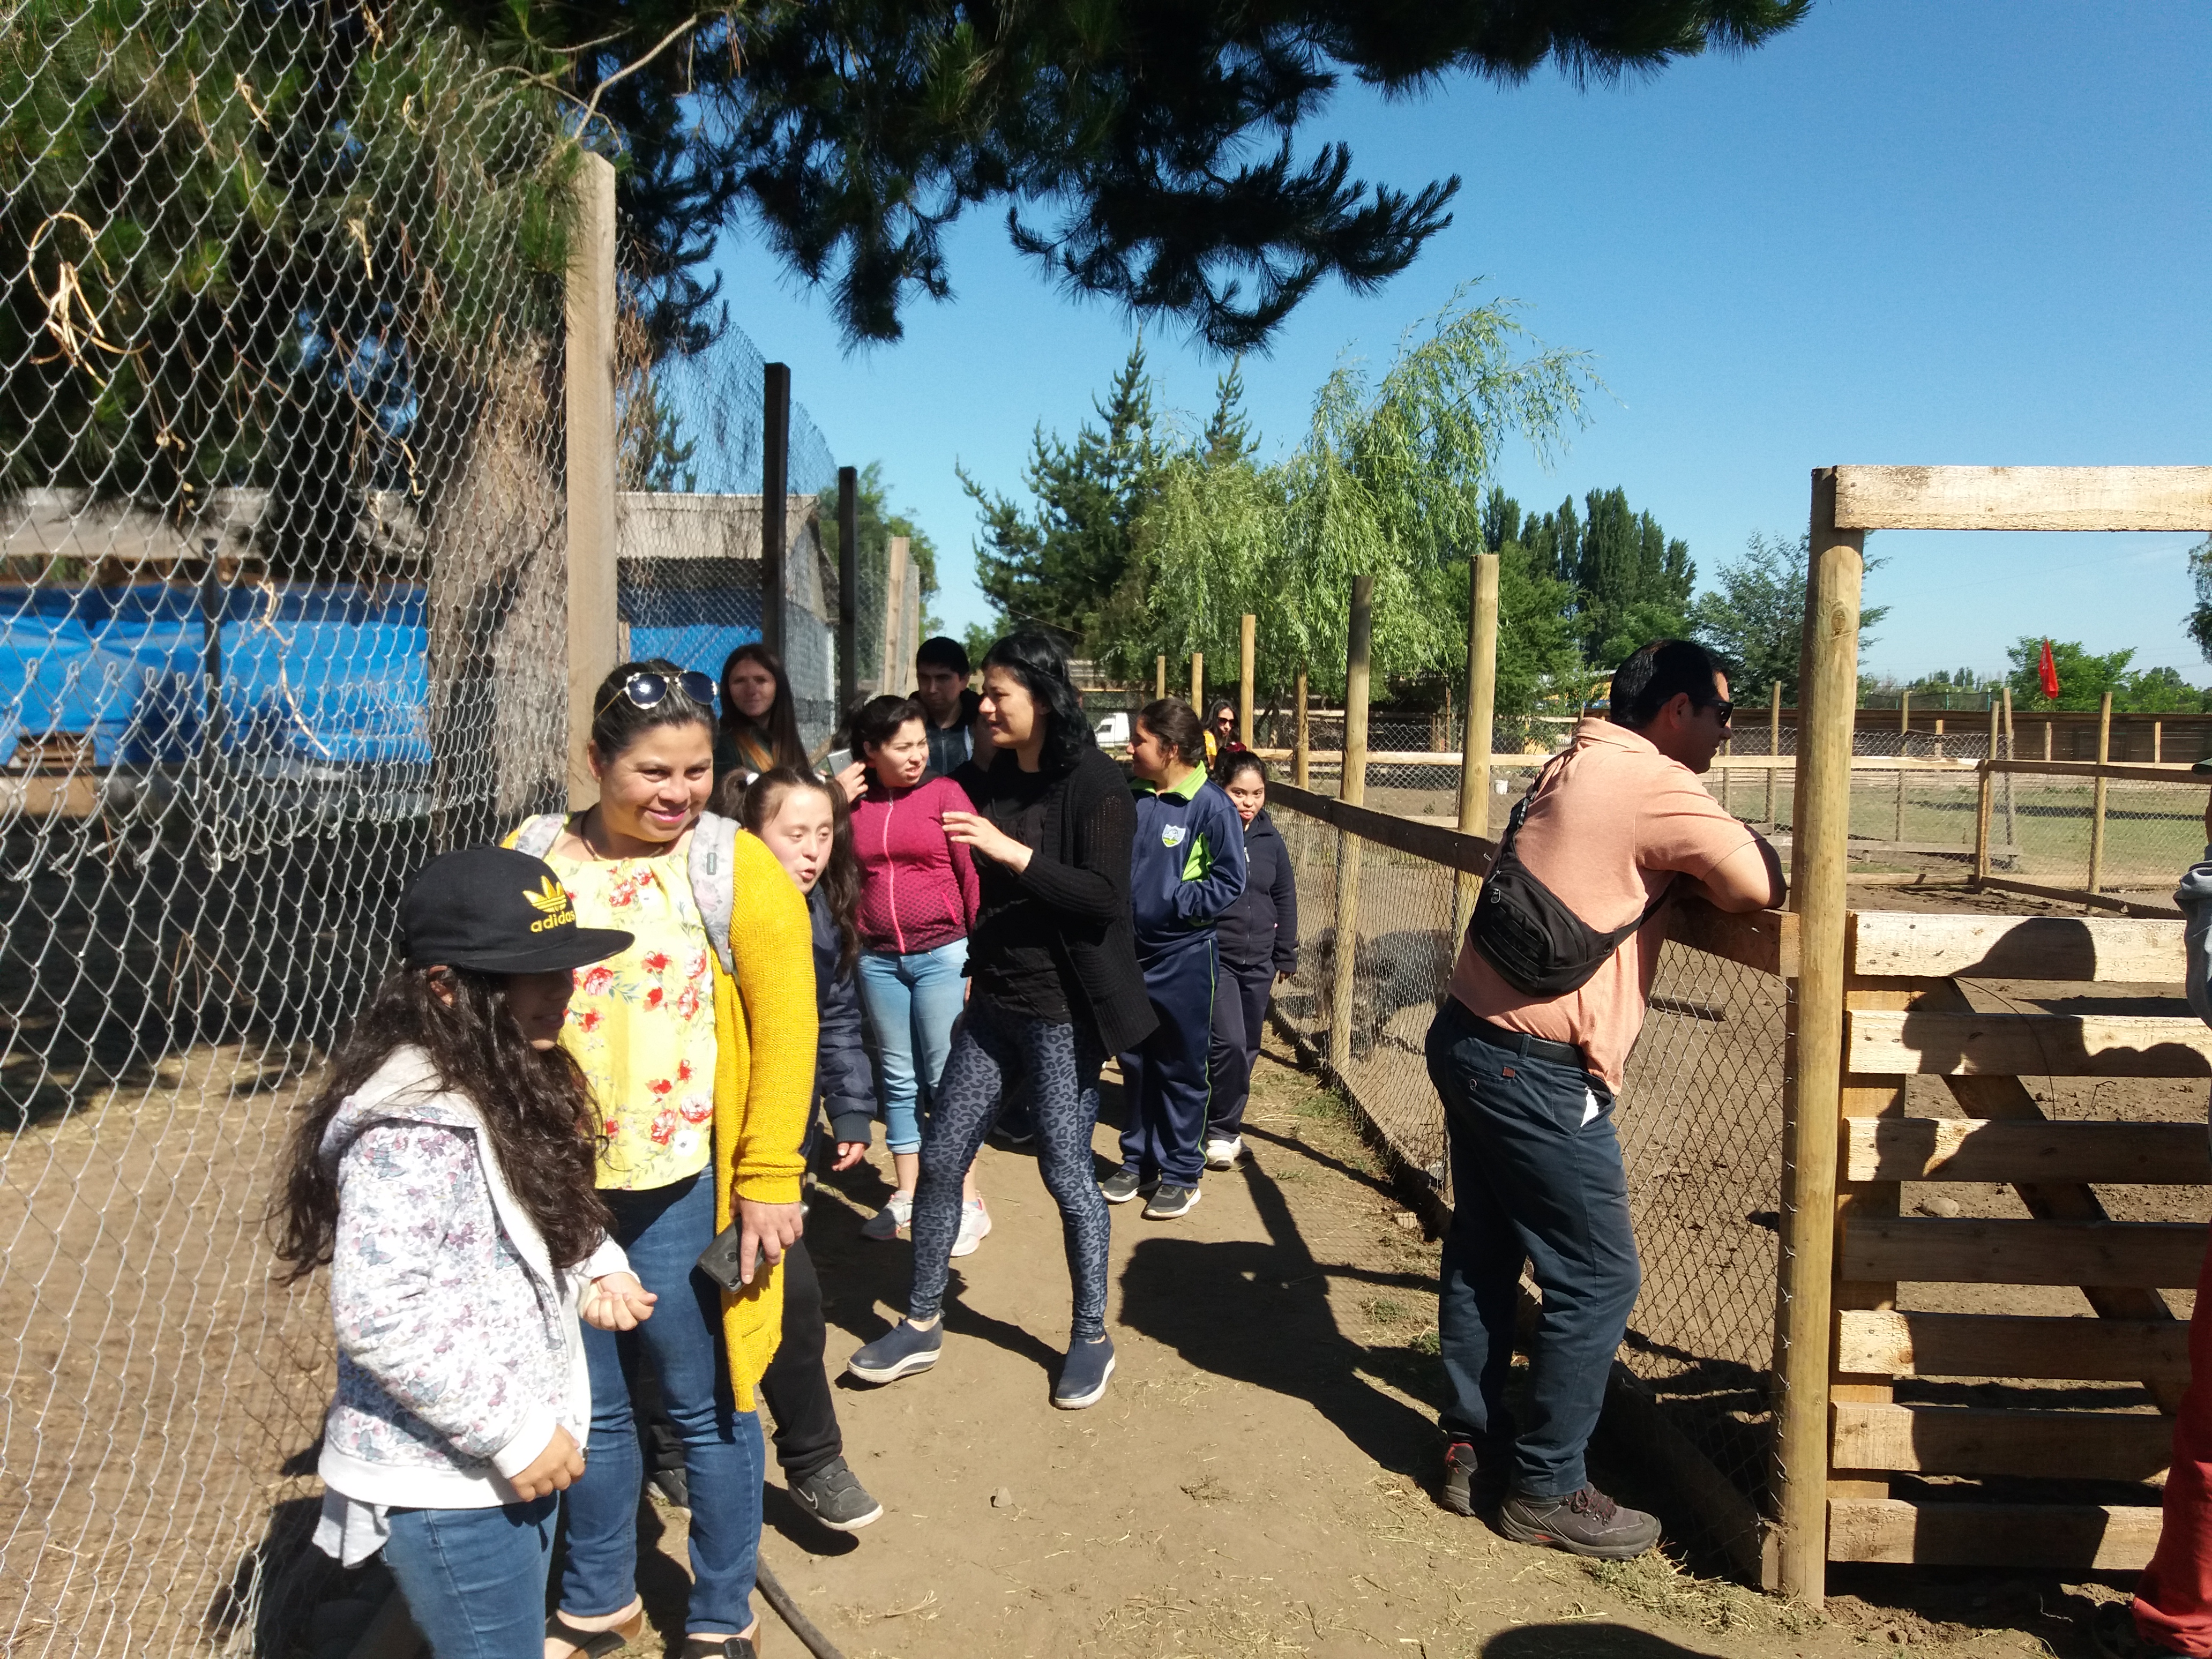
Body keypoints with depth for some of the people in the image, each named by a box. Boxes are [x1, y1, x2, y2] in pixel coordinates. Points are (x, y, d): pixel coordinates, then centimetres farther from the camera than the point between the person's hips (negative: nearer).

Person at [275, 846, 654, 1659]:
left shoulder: (504, 1081, 2)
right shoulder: (413, 1128, -27)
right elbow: (379, 1315, -30)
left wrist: (593, 1265, 0)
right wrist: (515, 1431, -23)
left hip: (517, 1450, 9)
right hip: (450, 1479, -9)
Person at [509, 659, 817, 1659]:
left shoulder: (738, 870, -8)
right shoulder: (531, 863, 1)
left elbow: (786, 1033, -9)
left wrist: (768, 1180, -12)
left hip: (683, 1192, -3)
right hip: (556, 1186, 3)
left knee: (705, 1408, 12)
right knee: (588, 1408, 19)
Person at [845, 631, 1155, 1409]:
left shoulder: (1093, 783, -13)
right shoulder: (991, 781, 6)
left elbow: (1105, 895, -20)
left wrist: (1013, 851, -27)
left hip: (1062, 1013, -6)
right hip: (993, 1002, 7)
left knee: (1065, 1172, 2)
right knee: (940, 1158, 8)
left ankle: (1092, 1338, 21)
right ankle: (922, 1324, 24)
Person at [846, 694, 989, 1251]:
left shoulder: (944, 793, -4)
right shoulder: (854, 804, 5)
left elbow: (974, 875, -5)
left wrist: (980, 955, -8)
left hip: (943, 954, -3)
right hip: (879, 959, 3)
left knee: (946, 1078, -2)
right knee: (899, 1080, 12)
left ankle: (967, 1203, 7)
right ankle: (906, 1194, 23)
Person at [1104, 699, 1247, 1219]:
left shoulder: (1211, 806, -13)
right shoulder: (1130, 799, 2)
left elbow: (1229, 881, -13)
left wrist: (1175, 904, -17)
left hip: (1185, 956, -5)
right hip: (1130, 952, 6)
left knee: (1182, 1071, 6)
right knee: (1135, 1064, 16)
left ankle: (1181, 1175, 19)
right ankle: (1138, 1161, 30)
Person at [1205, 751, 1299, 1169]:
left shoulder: (1270, 840, 4)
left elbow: (1285, 899, 13)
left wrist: (1286, 956, 12)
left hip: (1259, 962, 5)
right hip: (1213, 958, -5)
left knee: (1248, 1048, 11)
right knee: (1229, 1044, -13)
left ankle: (1228, 1125, 27)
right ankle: (1221, 1130, 4)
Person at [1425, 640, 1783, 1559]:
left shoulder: (1573, 767, 14)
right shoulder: (1658, 786, -14)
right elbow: (1762, 886, -17)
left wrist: (1687, 869, 8)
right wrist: (1731, 849, 3)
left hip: (1472, 1037, 10)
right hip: (1536, 1071, -10)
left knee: (1483, 1252, 17)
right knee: (1598, 1278, 1)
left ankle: (1471, 1446, 30)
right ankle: (1544, 1490, 12)